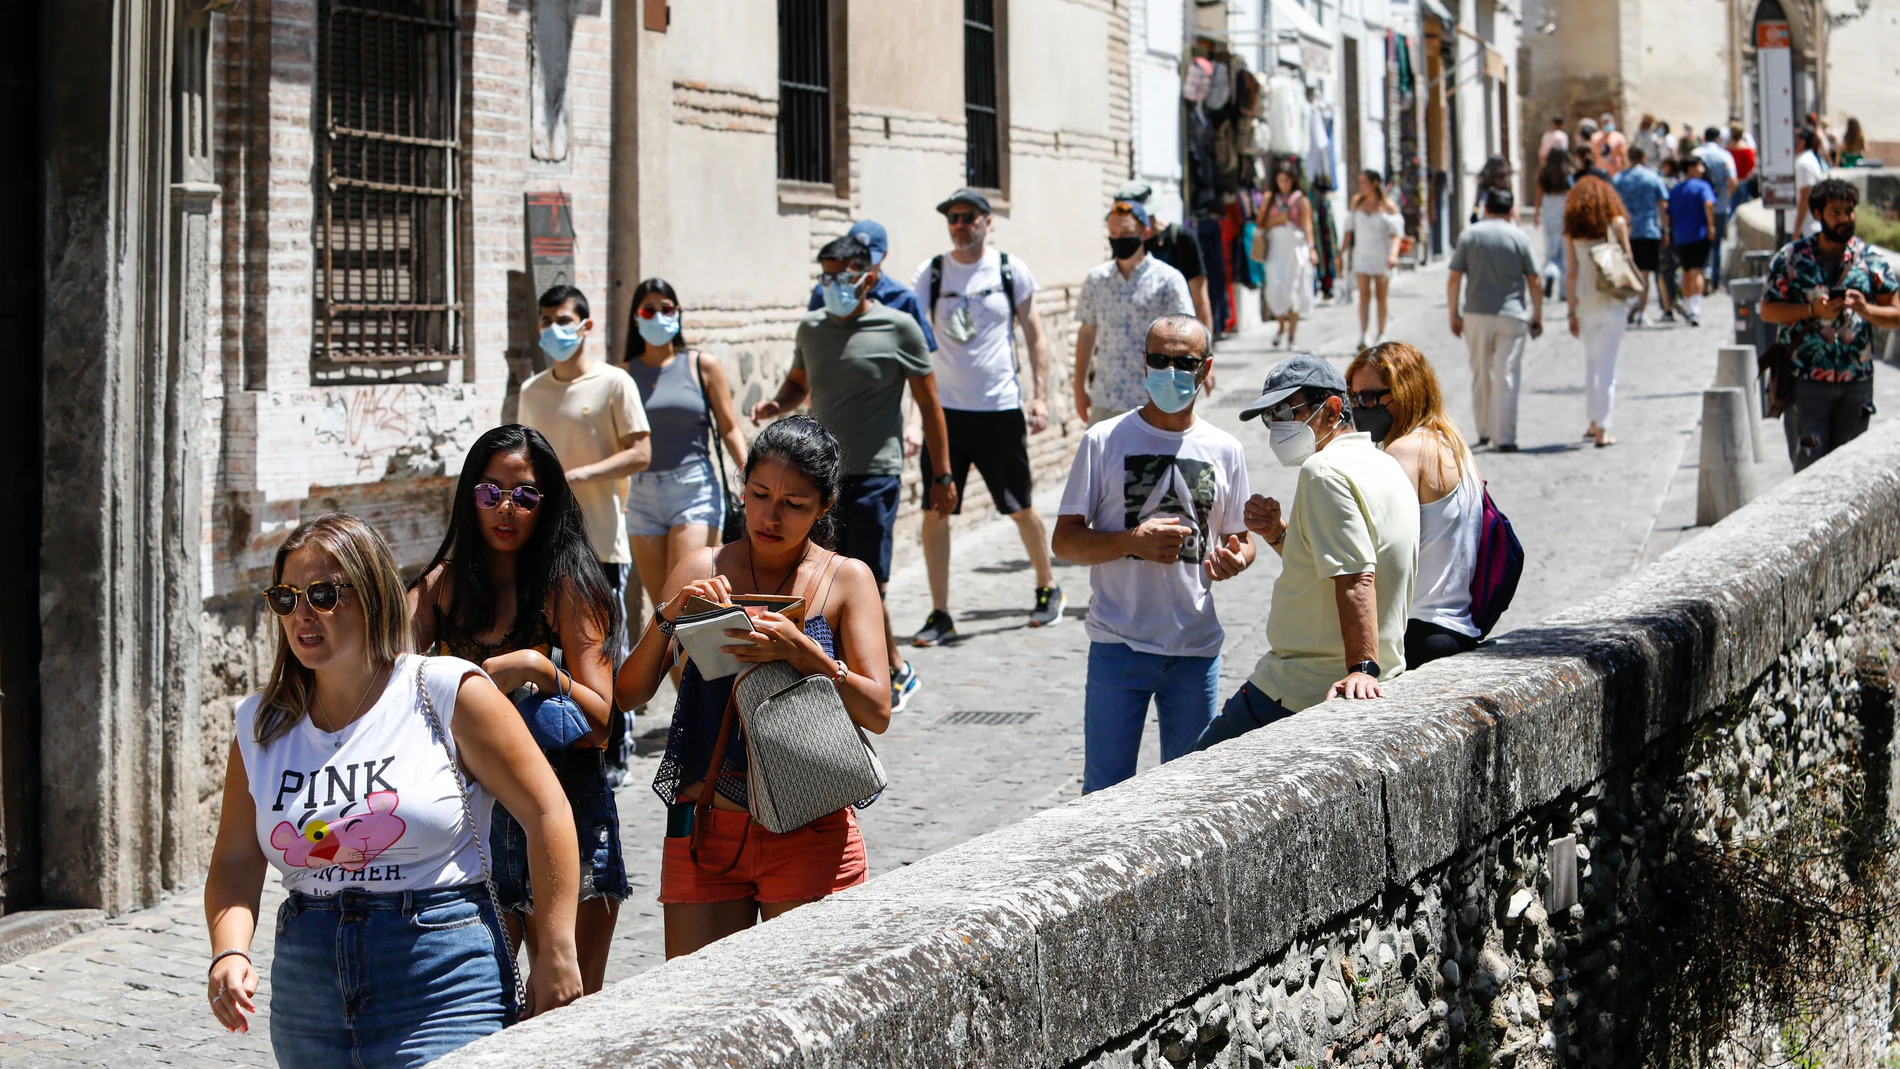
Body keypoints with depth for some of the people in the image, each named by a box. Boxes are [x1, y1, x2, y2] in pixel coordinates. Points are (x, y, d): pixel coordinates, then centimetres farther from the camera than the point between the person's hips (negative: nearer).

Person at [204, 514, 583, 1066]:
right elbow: (235, 862, 8)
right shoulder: (261, 724, 9)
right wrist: (229, 952, -12)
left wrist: (556, 957, -8)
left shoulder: (448, 693, -4)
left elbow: (547, 812, -4)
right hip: (307, 993, 5)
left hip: (444, 984, -5)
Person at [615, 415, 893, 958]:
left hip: (809, 835, -2)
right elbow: (628, 694, 2)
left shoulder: (846, 579, 2)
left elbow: (877, 712, -8)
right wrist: (669, 615, -14)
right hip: (704, 827, 2)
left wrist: (801, 651, -22)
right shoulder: (703, 570, 6)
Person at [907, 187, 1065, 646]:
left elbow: (1035, 336, 7)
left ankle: (1048, 589, 31)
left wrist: (1040, 397, -2)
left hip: (1001, 410, -1)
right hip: (945, 410, 1)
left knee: (1021, 508, 8)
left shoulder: (1012, 271, 1)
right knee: (935, 512, -3)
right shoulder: (931, 273, 2)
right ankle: (940, 614, 6)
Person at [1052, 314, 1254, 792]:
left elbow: (1240, 538, 15)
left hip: (1196, 650, 2)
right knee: (1105, 790, 1)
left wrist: (1236, 559, -9)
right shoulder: (1105, 440, -1)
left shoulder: (1224, 450, 6)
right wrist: (1134, 541, -18)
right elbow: (1065, 540, -1)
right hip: (1118, 645, -2)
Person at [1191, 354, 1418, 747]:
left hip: (1298, 693, -10)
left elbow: (1355, 578, -27)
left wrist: (1362, 669, -33)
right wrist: (1278, 534, 9)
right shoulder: (1386, 468, 15)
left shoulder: (1325, 471, -17)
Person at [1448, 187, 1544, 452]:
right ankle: (1504, 437, -5)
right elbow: (1534, 282, 0)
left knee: (1481, 375, 16)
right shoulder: (1518, 237, -1)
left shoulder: (1469, 235, 2)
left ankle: (1484, 430, 23)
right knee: (1506, 376, -2)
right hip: (1512, 315, -2)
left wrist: (1453, 314, 8)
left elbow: (1454, 279, -1)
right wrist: (1537, 316, 11)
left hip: (1476, 314, 2)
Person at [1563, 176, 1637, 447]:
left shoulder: (1572, 230, 0)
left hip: (1585, 303, 2)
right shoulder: (1616, 223, -4)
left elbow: (1571, 274, -1)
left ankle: (1594, 422, 21)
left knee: (1591, 361, 17)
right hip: (1612, 302, -2)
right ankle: (1601, 429, -3)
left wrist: (1572, 312, 2)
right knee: (1606, 365, 0)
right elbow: (1628, 259, 0)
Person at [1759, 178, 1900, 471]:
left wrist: (1865, 309, -15)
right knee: (1809, 465, -6)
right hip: (1806, 380, -2)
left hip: (1857, 381, 2)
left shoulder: (1871, 260, 6)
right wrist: (1813, 310, -14)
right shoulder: (1791, 257, 1)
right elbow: (1768, 310, 0)